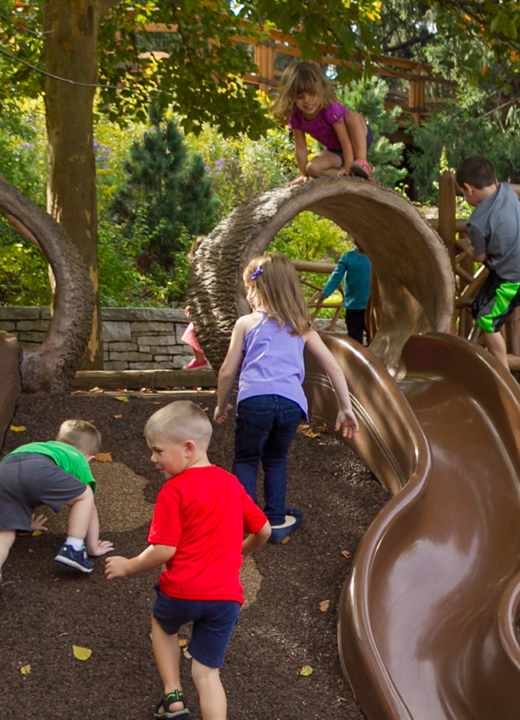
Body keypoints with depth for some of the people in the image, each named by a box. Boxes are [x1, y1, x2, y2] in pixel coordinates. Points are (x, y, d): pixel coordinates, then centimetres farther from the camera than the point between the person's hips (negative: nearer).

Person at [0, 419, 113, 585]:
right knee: (84, 496, 16)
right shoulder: (79, 462, 34)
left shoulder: (44, 446, 48)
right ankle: (73, 549, 5)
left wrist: (27, 522, 72)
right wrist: (93, 547, 41)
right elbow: (91, 510, 33)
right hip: (39, 469, -4)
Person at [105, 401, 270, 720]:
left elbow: (164, 550, -14)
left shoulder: (174, 490, -10)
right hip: (227, 596, 4)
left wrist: (128, 567, 3)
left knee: (162, 622, 31)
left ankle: (172, 694, 25)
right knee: (207, 673, 12)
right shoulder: (231, 483, 8)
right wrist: (240, 552, 33)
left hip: (181, 592, -4)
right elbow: (263, 530, 14)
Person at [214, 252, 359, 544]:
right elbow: (334, 367, 15)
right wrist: (346, 408, 19)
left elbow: (228, 372, 13)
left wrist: (221, 405, 27)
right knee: (276, 459, 24)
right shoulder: (302, 328, 19)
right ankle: (276, 520, 25)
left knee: (246, 460, 15)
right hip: (292, 403, 3)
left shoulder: (246, 323, 12)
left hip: (254, 399, -3)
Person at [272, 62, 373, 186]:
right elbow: (300, 147, -12)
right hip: (336, 150, 5)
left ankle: (362, 162, -38)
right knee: (313, 168, -22)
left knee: (352, 116, -37)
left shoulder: (330, 110, -34)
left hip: (359, 139, -5)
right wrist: (304, 174, -11)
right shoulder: (295, 117, -19)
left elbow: (345, 141, -34)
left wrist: (348, 169, -36)